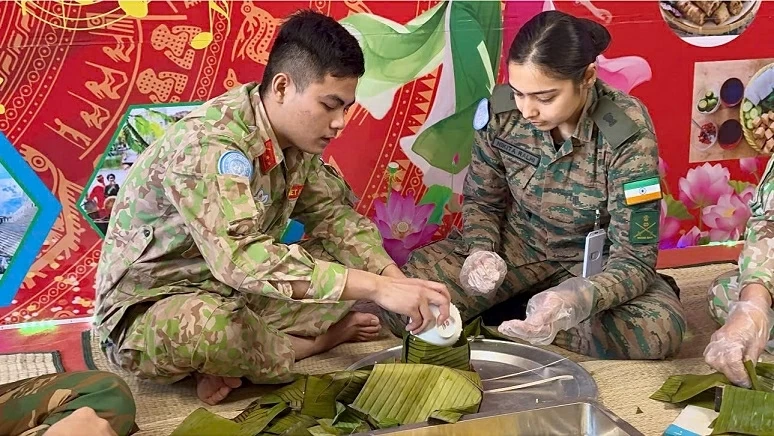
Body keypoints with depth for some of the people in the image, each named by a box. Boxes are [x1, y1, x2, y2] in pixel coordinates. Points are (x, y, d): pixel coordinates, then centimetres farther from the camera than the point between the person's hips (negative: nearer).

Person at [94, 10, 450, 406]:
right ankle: (316, 342, -11)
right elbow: (239, 257, -42)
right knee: (207, 326, -40)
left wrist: (395, 279, -12)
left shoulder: (295, 136, -4)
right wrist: (377, 288, -45)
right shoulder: (210, 143, -29)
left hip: (231, 292, 7)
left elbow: (334, 214, 6)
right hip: (147, 310, -7)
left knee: (350, 266, 0)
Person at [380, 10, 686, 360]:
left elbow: (635, 259, -25)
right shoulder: (500, 110, -18)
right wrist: (482, 251, -23)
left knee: (660, 330, -33)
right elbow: (481, 200, 0)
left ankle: (514, 318, -11)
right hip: (517, 244, 2)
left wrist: (577, 300, -46)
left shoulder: (626, 133, -27)